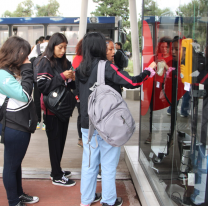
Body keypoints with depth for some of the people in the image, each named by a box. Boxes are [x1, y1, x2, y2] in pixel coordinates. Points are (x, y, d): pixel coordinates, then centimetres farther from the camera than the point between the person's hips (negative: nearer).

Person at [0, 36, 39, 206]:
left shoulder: (15, 71, 8)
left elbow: (32, 89, 10)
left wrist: (27, 69, -1)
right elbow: (24, 94, -25)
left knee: (17, 162, 22)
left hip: (23, 123, 9)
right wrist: (27, 69, -19)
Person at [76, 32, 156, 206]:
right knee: (108, 164, 7)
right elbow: (131, 82, -16)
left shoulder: (81, 69, 5)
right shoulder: (106, 66, -14)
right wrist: (149, 70, -3)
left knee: (89, 162, 15)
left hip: (87, 124, 6)